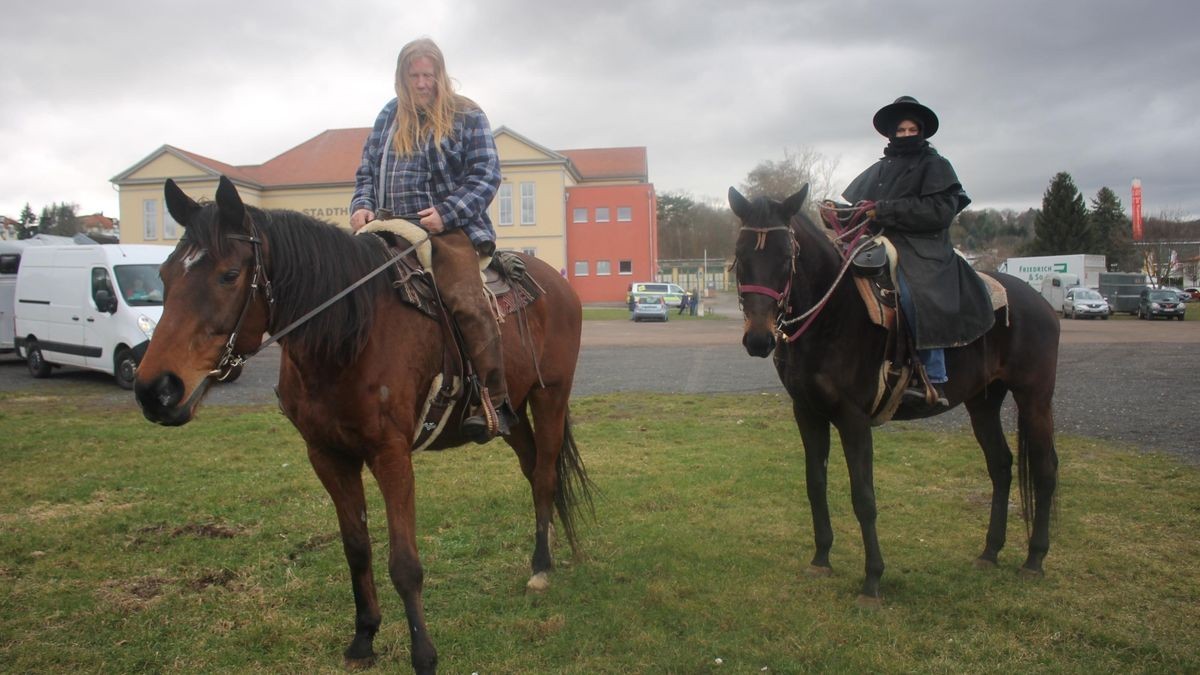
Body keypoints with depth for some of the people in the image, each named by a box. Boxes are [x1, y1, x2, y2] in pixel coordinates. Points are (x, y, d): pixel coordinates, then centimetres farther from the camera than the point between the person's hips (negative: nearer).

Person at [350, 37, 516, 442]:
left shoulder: (466, 117, 6)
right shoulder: (389, 117, 20)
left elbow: (485, 175, -2)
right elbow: (366, 171, 23)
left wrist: (446, 213, -15)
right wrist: (362, 205, 2)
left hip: (449, 229, -5)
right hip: (390, 230, 6)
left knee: (465, 300, -24)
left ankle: (494, 400, -22)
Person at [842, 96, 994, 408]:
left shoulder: (935, 165, 6)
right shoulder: (879, 169, 21)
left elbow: (940, 211, -8)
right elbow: (849, 202, 22)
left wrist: (884, 210, -13)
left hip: (922, 249, -6)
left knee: (914, 293, -31)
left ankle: (934, 379, -29)